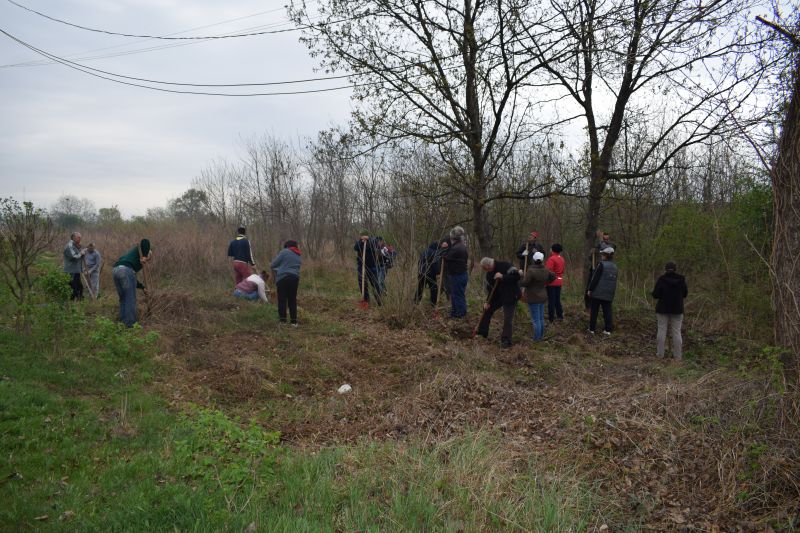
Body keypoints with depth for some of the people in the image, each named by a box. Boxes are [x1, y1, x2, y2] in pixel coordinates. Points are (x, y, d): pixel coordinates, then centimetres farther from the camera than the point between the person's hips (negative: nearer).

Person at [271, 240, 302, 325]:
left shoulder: (284, 252, -1)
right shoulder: (298, 256, 19)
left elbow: (272, 265, -2)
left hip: (283, 277, -5)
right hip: (295, 278, 5)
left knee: (282, 300, 2)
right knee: (292, 300, 11)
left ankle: (282, 319, 3)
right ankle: (294, 321, 11)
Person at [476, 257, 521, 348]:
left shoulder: (505, 266, -22)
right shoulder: (489, 273, 2)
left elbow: (516, 276, -31)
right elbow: (490, 288, 5)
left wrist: (503, 277, -35)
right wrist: (488, 302, -4)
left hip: (510, 296, -8)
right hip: (498, 296, 8)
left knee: (508, 319, -5)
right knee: (487, 309, 10)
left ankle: (506, 341, 5)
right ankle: (482, 332, 22)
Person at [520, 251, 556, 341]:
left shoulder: (531, 271, -21)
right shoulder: (545, 271, 2)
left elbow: (524, 283, -22)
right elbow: (553, 276, 18)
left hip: (533, 298, -7)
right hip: (542, 297, 7)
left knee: (535, 320, -2)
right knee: (541, 318, 17)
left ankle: (537, 338, 3)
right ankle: (541, 336, 27)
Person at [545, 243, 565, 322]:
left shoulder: (551, 259, -17)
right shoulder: (562, 259, 8)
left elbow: (548, 271, -22)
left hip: (552, 282, -7)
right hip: (559, 282, 7)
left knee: (551, 300, -1)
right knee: (557, 299, 18)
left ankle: (551, 318, 4)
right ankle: (560, 315, 24)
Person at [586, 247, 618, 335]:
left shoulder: (602, 264, -13)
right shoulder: (614, 266, 8)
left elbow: (595, 278, -14)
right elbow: (614, 281, 15)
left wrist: (590, 289, -8)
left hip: (597, 293, -5)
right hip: (609, 294, 6)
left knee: (594, 311, 4)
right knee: (607, 311, 8)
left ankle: (592, 328, 7)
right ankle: (608, 329, 6)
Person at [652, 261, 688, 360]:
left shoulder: (661, 279, -11)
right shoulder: (681, 279, -4)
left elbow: (655, 295, -10)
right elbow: (685, 293, 7)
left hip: (663, 309, -1)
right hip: (677, 309, 2)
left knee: (661, 331, 5)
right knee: (676, 332, 5)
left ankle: (660, 354, 6)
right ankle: (678, 356, 6)